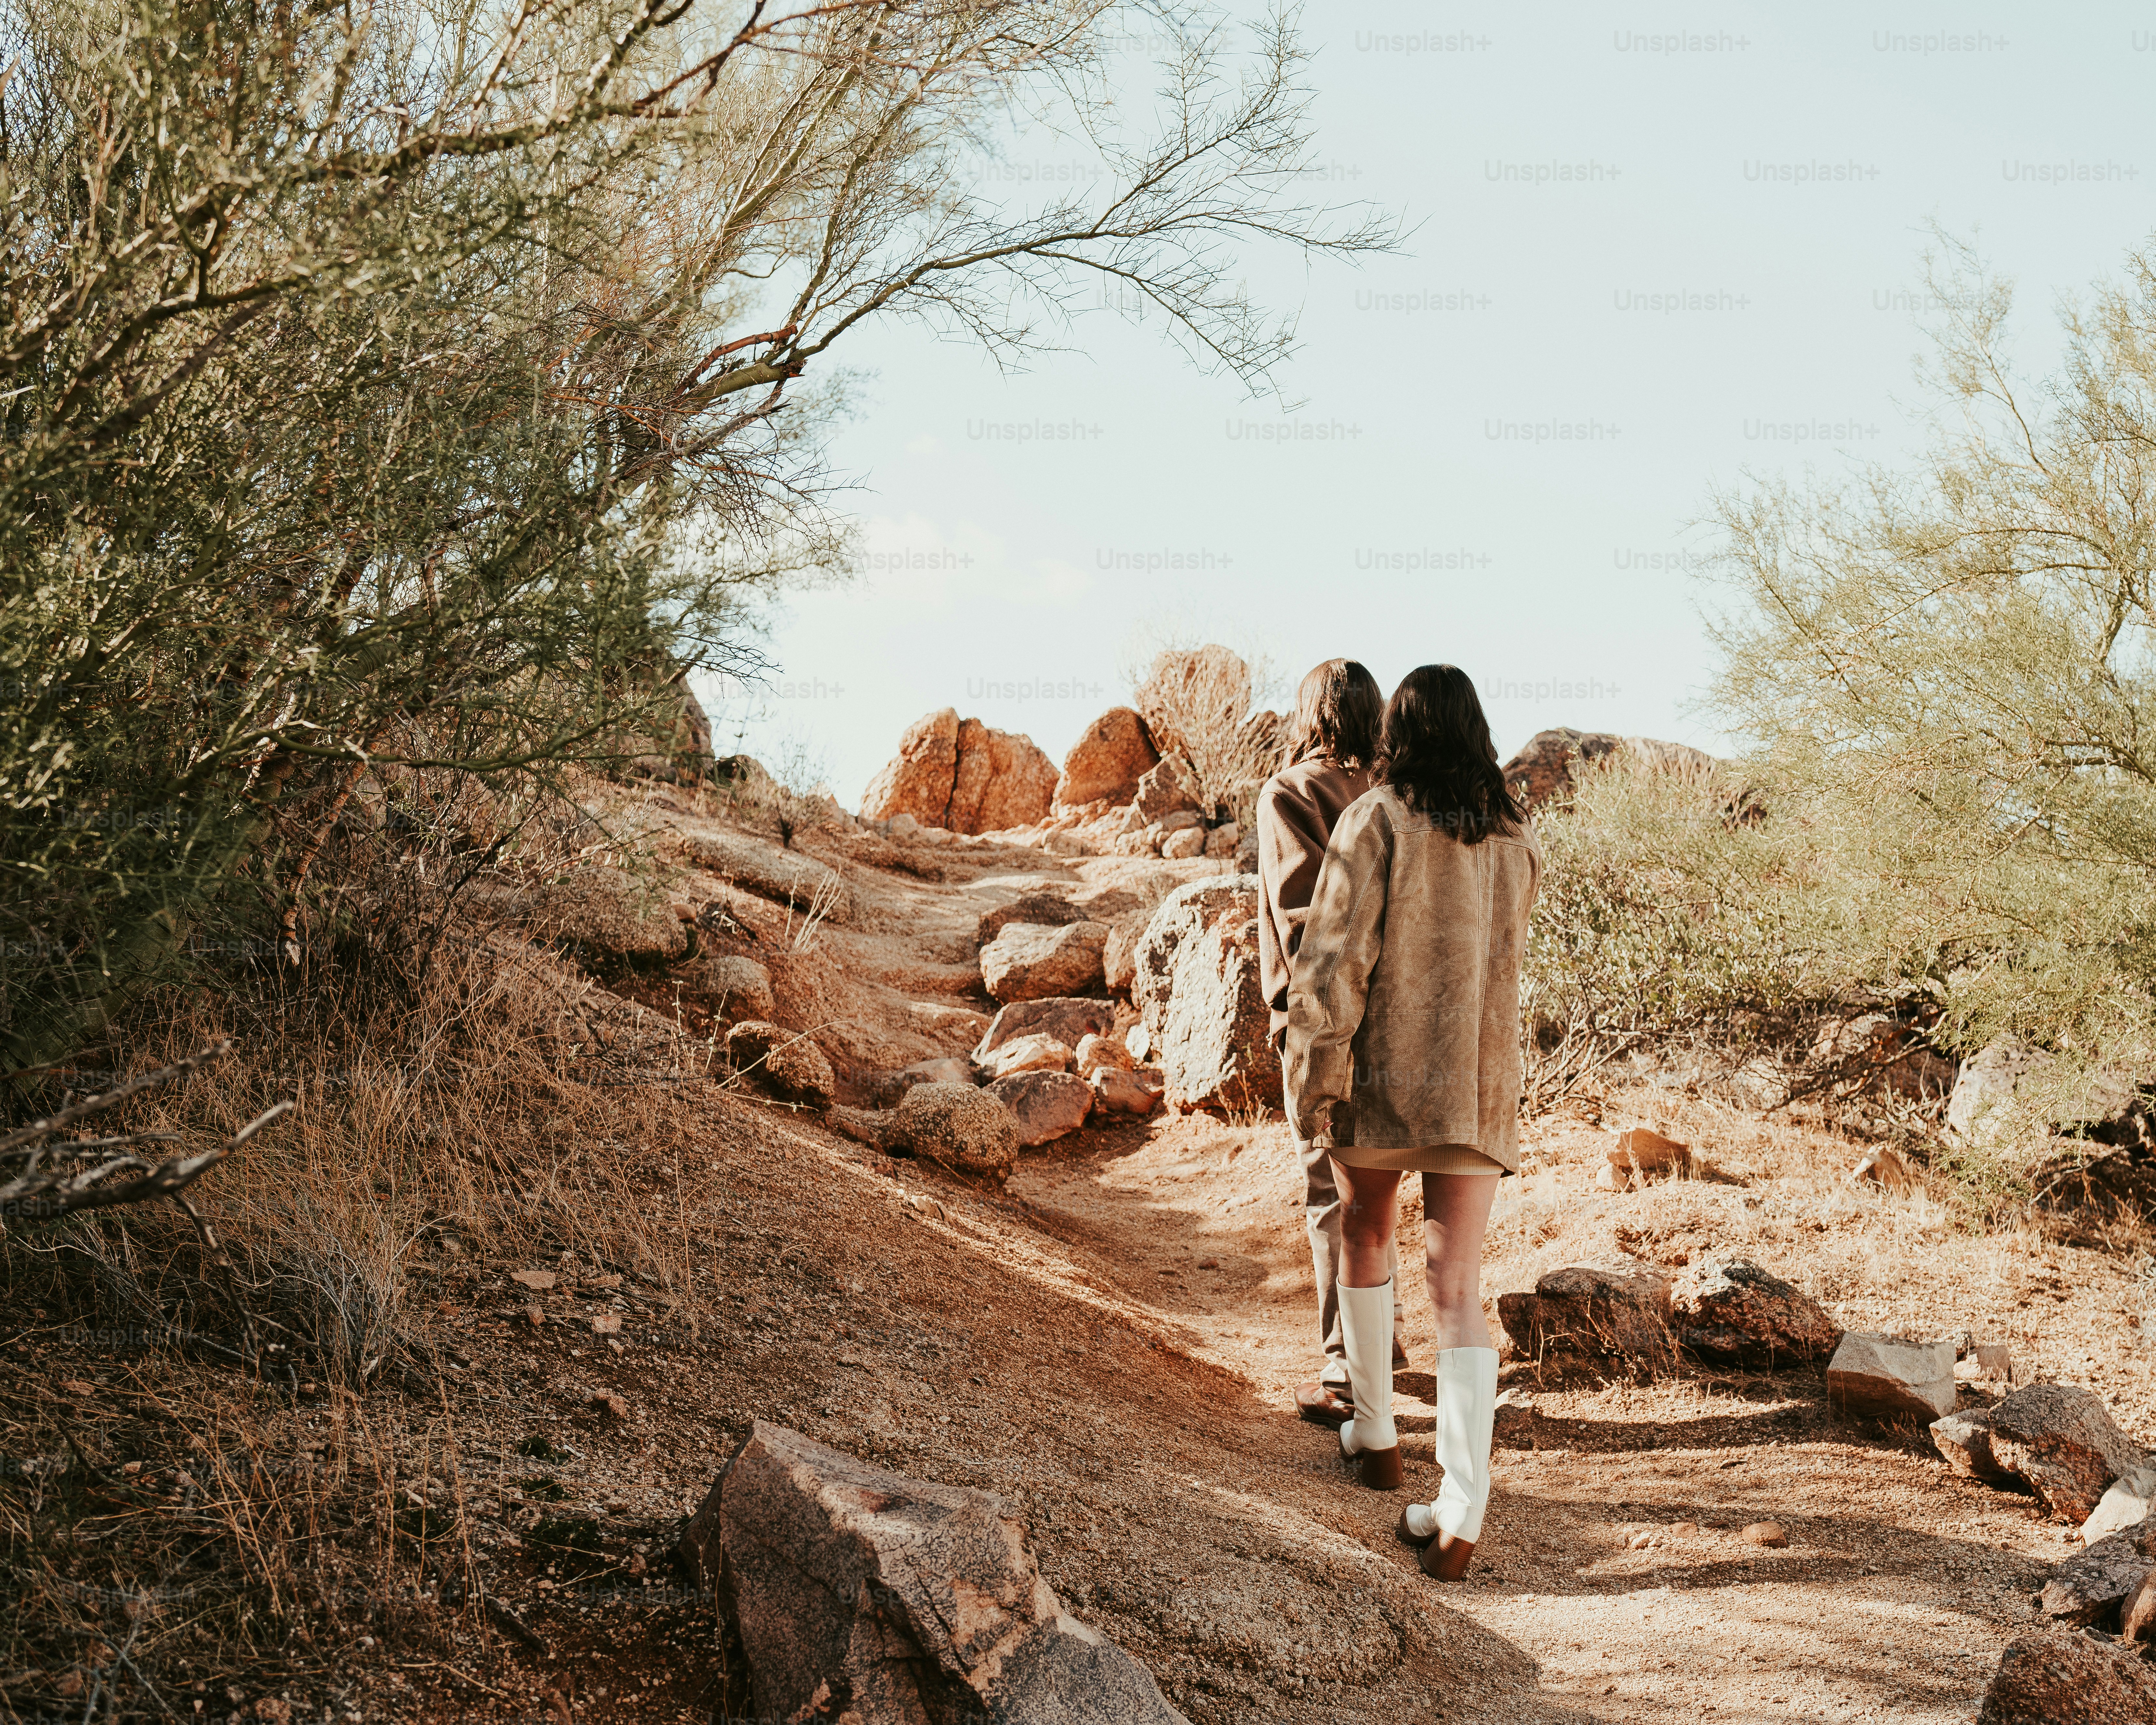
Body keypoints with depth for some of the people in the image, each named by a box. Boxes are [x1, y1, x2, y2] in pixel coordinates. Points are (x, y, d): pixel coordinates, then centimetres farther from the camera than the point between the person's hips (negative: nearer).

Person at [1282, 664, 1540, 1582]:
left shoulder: (1375, 821, -10)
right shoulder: (1516, 835, 4)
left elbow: (1332, 961, -13)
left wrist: (1314, 1083, -7)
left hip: (1384, 1077, -2)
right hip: (1480, 1089, 2)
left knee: (1366, 1239, 23)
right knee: (1458, 1289, 0)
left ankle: (1374, 1435, 34)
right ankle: (1461, 1512, -9)